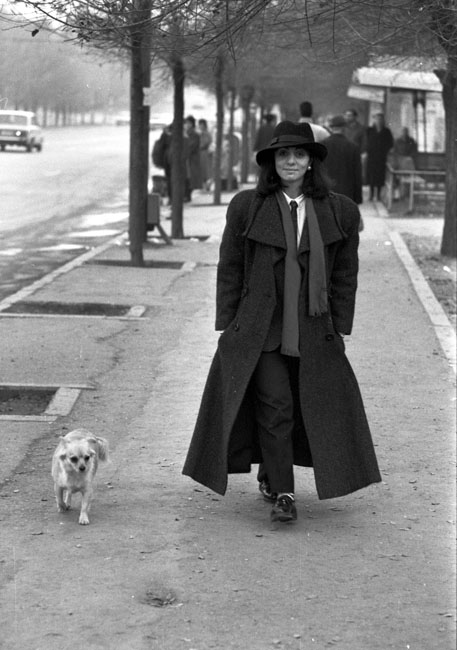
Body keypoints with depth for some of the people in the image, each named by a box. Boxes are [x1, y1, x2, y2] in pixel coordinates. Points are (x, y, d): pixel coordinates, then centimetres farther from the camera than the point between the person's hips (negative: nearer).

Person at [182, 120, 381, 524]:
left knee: (317, 409, 7)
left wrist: (340, 329, 6)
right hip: (259, 331, -2)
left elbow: (345, 275, 9)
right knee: (274, 408, -8)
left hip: (313, 333, 2)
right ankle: (282, 493, 1)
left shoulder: (340, 212, 5)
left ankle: (272, 472, 29)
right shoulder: (247, 207, 2)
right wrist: (226, 326, 3)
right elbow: (229, 270, 6)